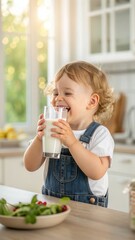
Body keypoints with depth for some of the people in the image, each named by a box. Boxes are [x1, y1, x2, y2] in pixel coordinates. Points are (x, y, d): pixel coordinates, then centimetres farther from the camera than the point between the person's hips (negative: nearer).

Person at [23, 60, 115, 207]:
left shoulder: (100, 134, -5)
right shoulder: (53, 130, 8)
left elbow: (97, 172, -19)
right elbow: (30, 166, 4)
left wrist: (72, 142, -25)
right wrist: (39, 139, -12)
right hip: (51, 203, 4)